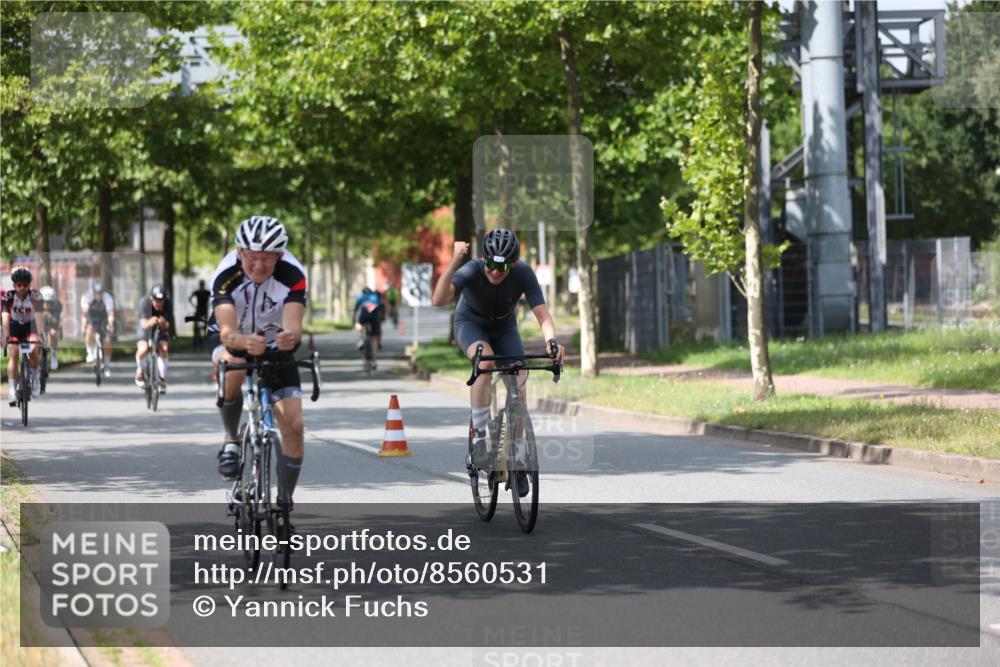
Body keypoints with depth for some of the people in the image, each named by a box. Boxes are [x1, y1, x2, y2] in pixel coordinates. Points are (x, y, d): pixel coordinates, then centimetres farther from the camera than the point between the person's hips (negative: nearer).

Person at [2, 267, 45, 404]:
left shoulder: (35, 296, -21)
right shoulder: (8, 296, -20)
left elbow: (38, 316, -32)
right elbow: (5, 317, -29)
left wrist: (40, 335, -45)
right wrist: (6, 335, -43)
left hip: (30, 327, -1)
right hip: (14, 328, 1)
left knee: (35, 349, -28)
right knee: (13, 354, -18)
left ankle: (34, 377, -5)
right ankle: (12, 390, -18)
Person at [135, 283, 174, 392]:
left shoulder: (168, 304, -28)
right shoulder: (144, 302, -32)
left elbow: (167, 325, -29)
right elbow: (144, 324, -36)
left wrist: (164, 324, -53)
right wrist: (150, 322, -60)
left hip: (161, 327, 2)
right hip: (145, 326, -2)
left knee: (164, 348, -22)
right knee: (143, 348, -26)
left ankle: (162, 379, -3)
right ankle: (139, 370, 7)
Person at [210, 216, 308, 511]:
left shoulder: (292, 274, -29)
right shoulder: (226, 275, -32)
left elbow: (293, 326, -41)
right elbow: (226, 331, -43)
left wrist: (291, 337, -65)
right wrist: (244, 342, -66)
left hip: (275, 346, 1)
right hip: (234, 342, -1)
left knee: (293, 424, -11)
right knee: (232, 372, -37)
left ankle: (285, 503, 8)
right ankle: (232, 440, -9)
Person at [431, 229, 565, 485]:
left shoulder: (523, 274, -29)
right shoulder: (472, 271, -34)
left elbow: (542, 314, -33)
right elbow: (438, 300, -50)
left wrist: (551, 340, -53)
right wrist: (453, 264, -62)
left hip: (504, 328, 3)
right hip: (471, 324, -3)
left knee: (518, 387, -13)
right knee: (485, 361, -35)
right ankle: (480, 437, -27)